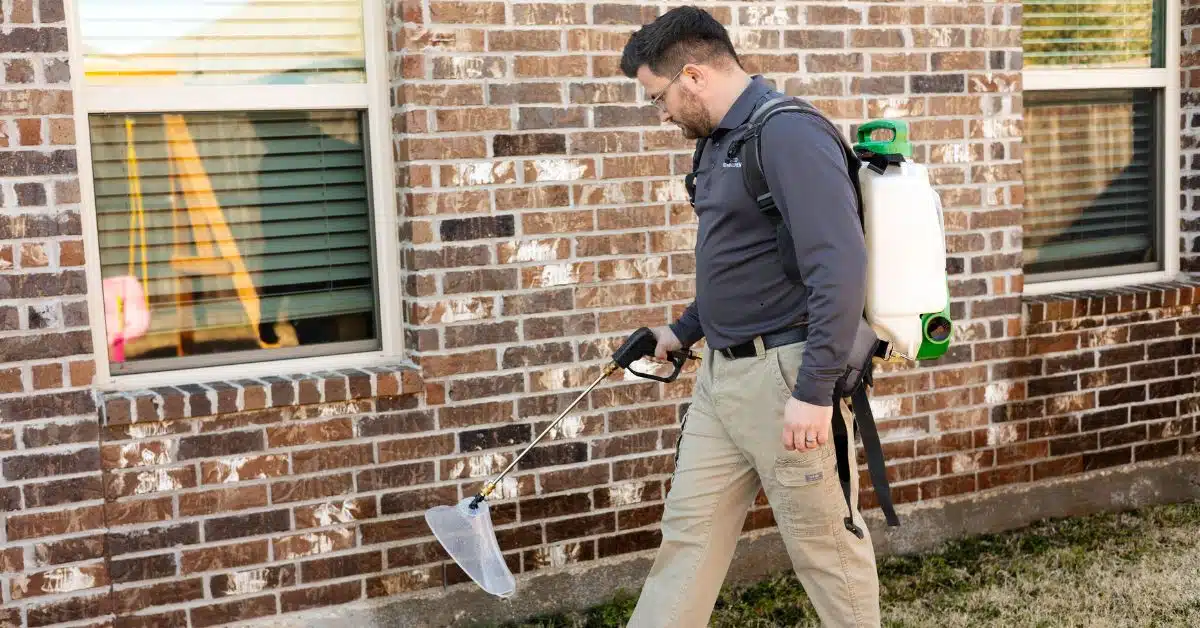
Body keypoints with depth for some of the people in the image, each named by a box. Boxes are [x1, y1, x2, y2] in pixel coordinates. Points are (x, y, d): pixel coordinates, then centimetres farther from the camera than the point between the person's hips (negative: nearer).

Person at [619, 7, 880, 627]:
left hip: (784, 372, -9)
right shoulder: (720, 141, 13)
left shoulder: (789, 135, -17)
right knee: (688, 529, 14)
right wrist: (683, 331, 26)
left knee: (825, 543, 6)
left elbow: (841, 268, -24)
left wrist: (813, 392, -26)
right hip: (721, 370, 9)